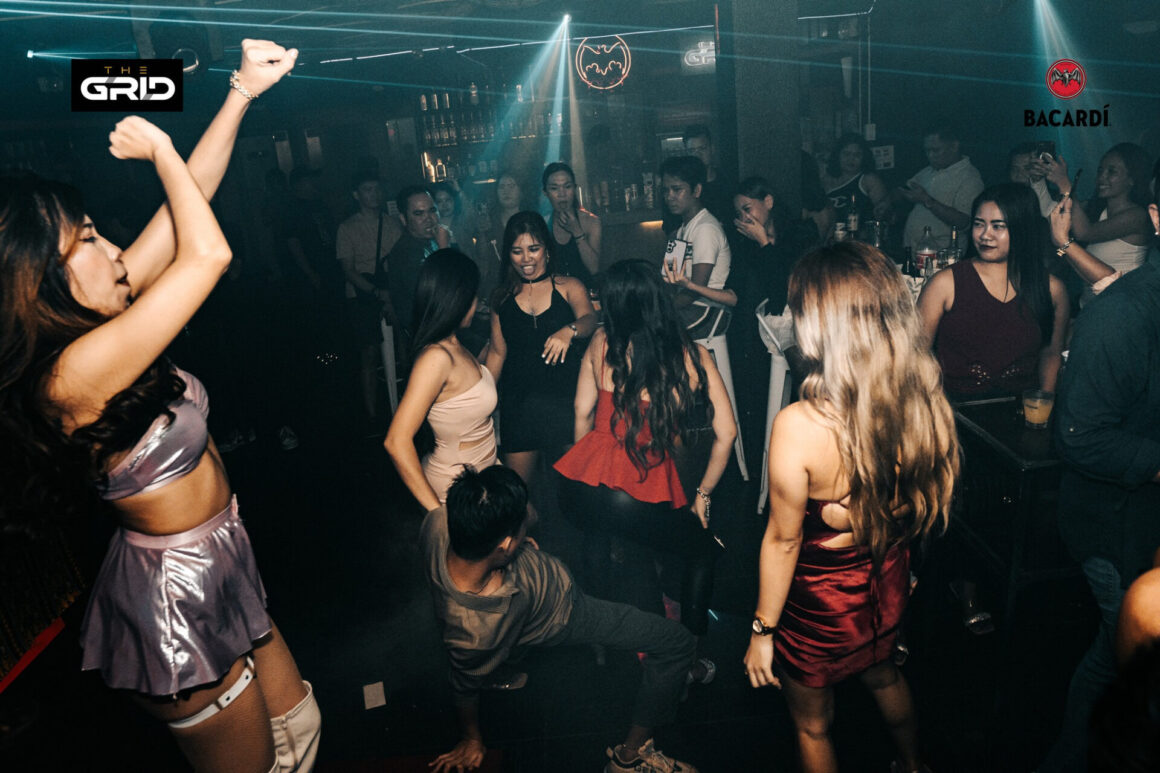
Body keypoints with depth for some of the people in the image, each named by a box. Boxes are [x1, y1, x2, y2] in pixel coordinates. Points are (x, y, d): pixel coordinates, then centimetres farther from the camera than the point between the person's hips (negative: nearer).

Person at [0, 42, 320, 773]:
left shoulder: (88, 327, -2)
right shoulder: (74, 372, -29)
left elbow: (186, 208, -1)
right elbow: (209, 254, -30)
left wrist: (243, 91, -1)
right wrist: (160, 150, -12)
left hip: (216, 569, 9)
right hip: (181, 600, -9)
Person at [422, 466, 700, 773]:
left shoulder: (438, 521, -30)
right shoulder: (480, 628, -40)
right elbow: (466, 687, -18)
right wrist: (472, 741, 1)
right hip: (564, 614, -6)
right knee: (677, 642, 0)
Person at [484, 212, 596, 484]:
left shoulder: (569, 287, 1)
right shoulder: (503, 297, 9)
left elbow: (589, 319, -17)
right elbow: (497, 352, 12)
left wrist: (569, 331, -40)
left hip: (565, 399, -2)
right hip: (518, 403, 2)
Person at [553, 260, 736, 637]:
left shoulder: (601, 343, 2)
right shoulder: (692, 355, -2)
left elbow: (582, 412, 11)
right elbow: (726, 434, 0)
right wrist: (703, 494, 13)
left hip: (580, 487, 3)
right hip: (645, 496, -3)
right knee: (704, 551, 25)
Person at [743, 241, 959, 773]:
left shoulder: (799, 426, -34)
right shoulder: (927, 402, -17)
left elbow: (783, 540, -23)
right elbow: (931, 500, 0)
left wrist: (762, 631, -9)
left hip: (820, 602, -6)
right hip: (888, 583, 6)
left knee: (812, 725, 23)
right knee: (883, 677, 37)